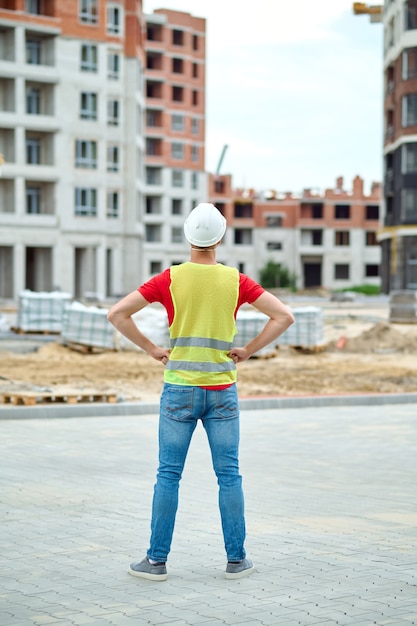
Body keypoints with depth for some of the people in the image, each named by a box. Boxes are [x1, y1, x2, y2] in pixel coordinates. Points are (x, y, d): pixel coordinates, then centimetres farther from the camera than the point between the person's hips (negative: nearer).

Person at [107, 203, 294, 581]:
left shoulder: (170, 279, -4)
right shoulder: (236, 281, -1)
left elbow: (117, 314, -8)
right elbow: (284, 316, -4)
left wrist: (152, 350, -1)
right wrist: (247, 352, 1)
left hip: (179, 390, -1)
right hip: (222, 392, 1)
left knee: (168, 475, 4)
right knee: (229, 475, 7)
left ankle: (157, 560, 6)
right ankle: (236, 559, 12)